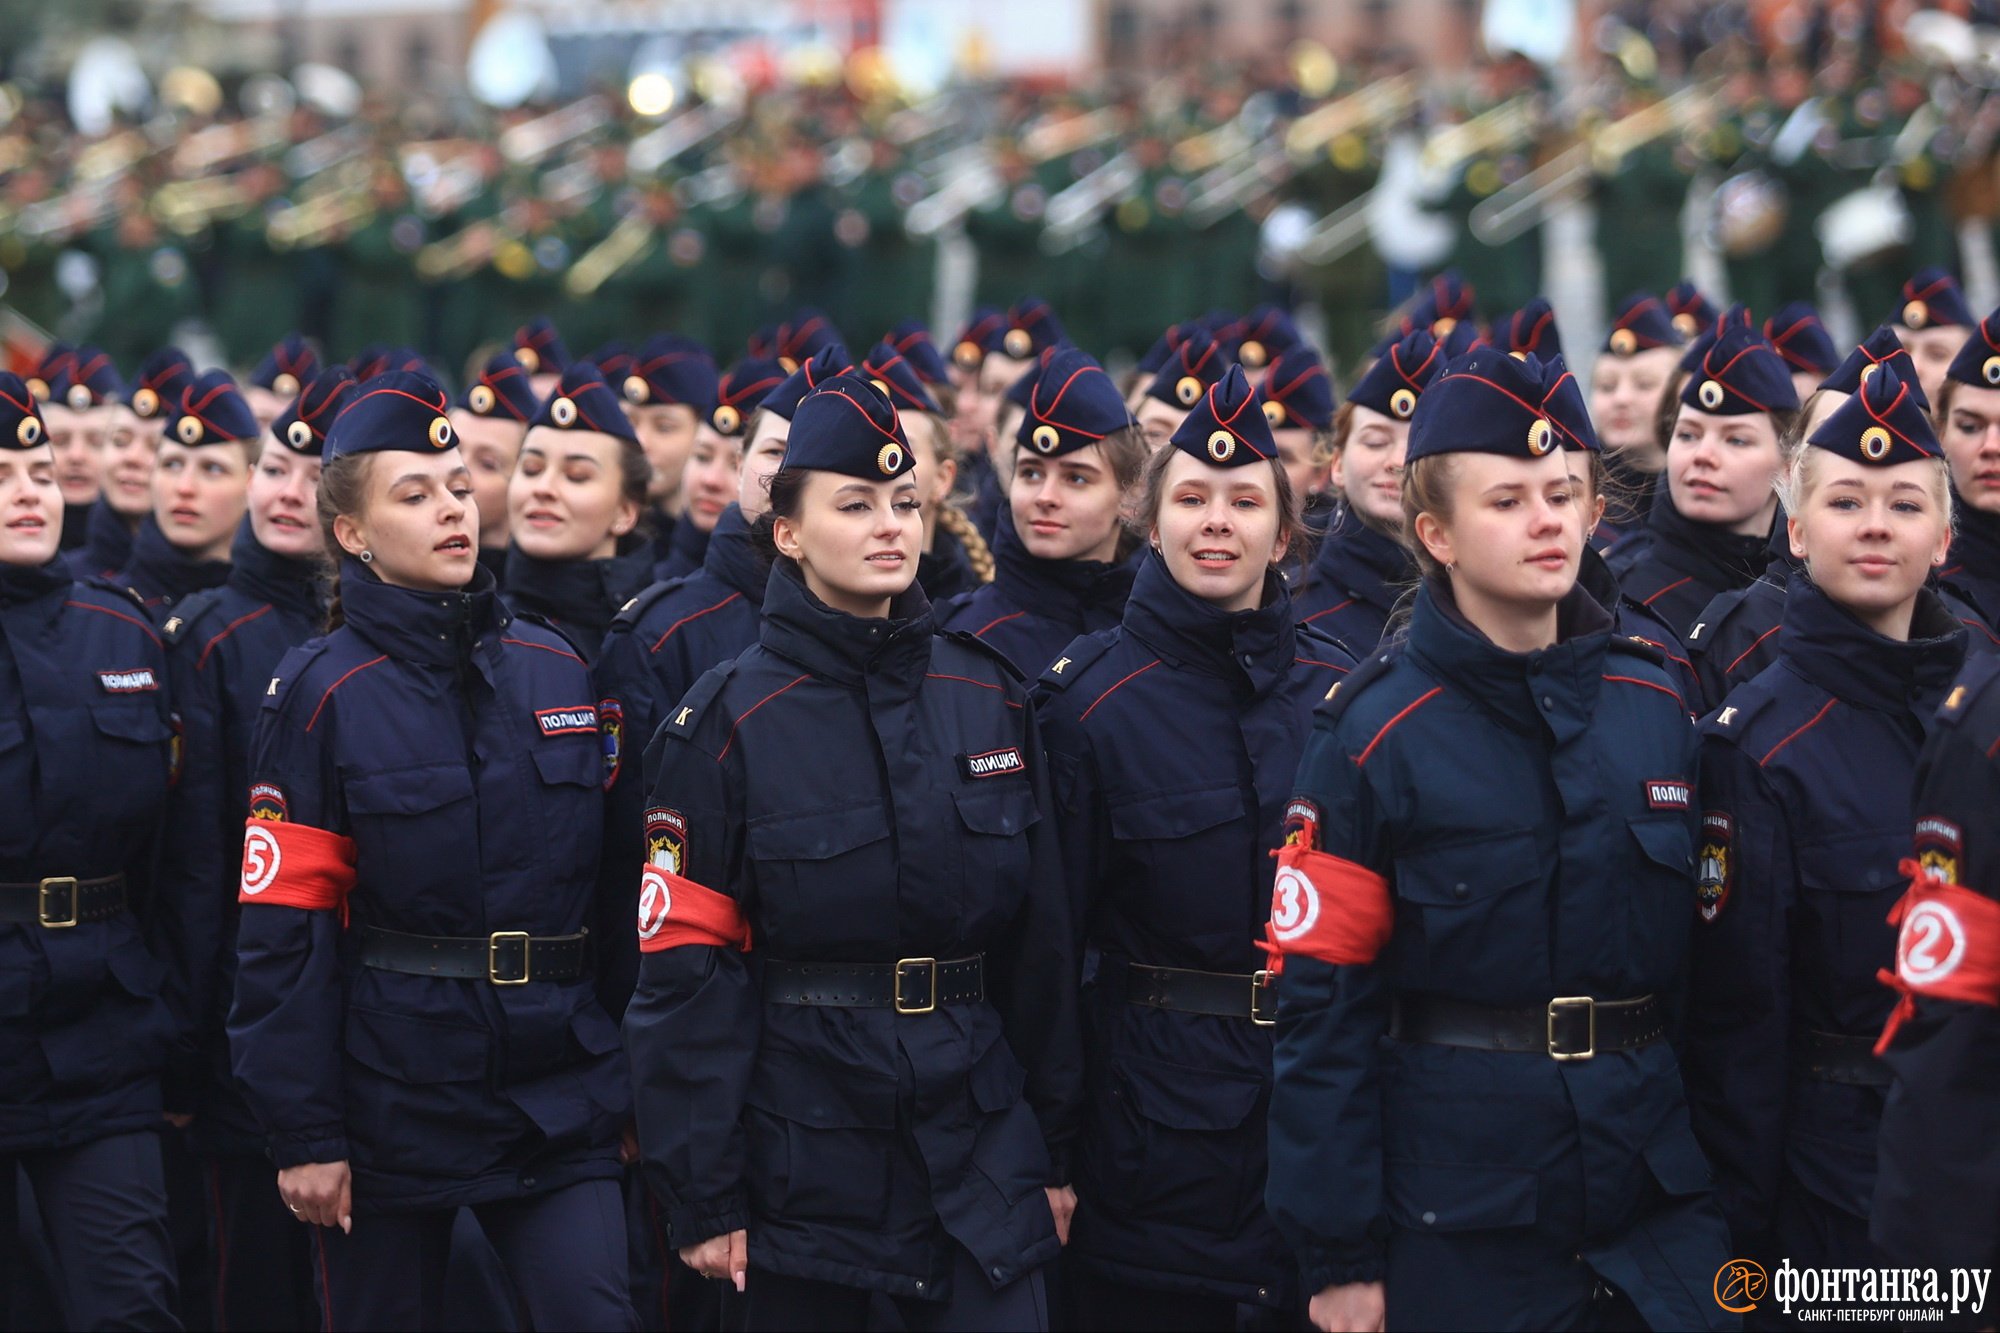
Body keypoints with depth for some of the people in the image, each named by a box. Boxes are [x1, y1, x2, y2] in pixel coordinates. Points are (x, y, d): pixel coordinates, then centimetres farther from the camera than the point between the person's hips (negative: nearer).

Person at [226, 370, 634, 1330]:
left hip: (559, 1097, 3)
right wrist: (302, 1133, -11)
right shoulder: (320, 696, -5)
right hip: (391, 1099, -3)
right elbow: (283, 932, -8)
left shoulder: (555, 669, 7)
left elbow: (607, 881, 12)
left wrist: (625, 1079, 10)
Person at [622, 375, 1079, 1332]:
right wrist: (701, 1196, -10)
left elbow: (1040, 940, 10)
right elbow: (684, 974, -7)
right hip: (805, 1159, -3)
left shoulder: (990, 699, 6)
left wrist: (1052, 1150, 9)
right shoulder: (729, 725, -5)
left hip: (979, 1140, 3)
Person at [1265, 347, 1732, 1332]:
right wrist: (1339, 1254, -10)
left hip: (1658, 1203, 4)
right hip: (1458, 1225, -3)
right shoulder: (1372, 736, -6)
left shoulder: (1657, 706, 6)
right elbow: (1320, 1011, -7)